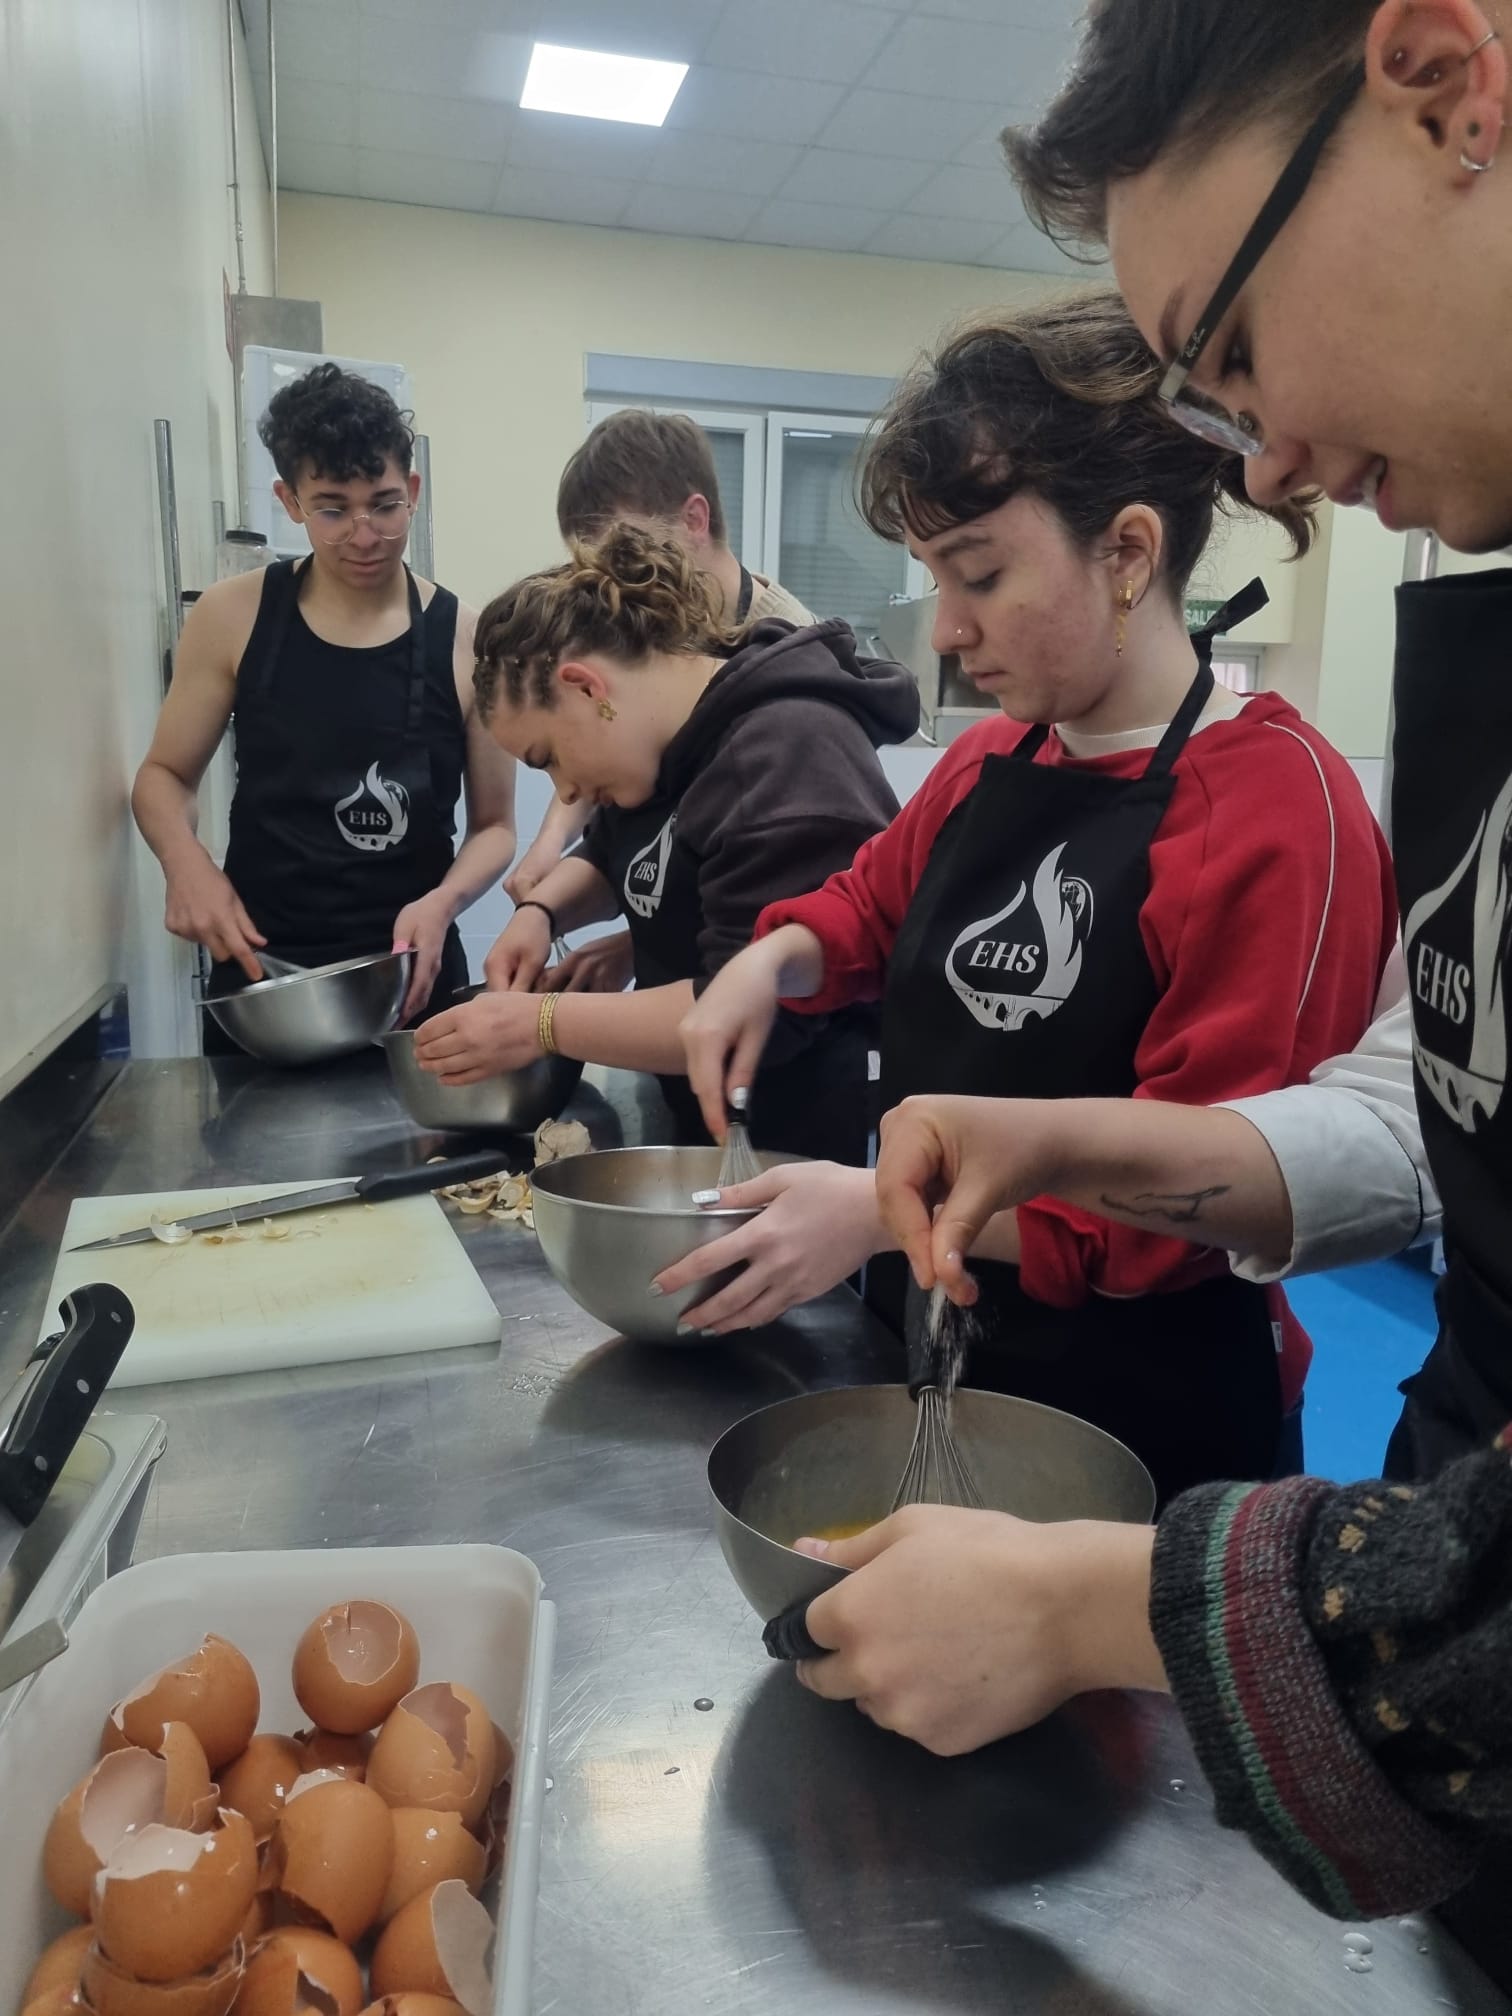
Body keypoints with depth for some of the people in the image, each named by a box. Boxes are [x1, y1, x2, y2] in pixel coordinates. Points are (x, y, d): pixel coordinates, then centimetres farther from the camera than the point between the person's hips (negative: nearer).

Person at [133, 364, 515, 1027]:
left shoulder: (464, 641, -7)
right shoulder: (233, 618, -4)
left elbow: (494, 826, 0)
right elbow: (164, 774, 7)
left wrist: (443, 901, -20)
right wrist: (186, 862, -13)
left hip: (409, 976, -1)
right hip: (258, 970, 1)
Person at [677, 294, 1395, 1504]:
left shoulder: (1279, 808, -20)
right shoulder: (988, 765, 2)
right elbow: (875, 903, 20)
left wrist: (888, 1209, -26)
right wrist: (775, 962, -2)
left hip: (1151, 1415, -6)